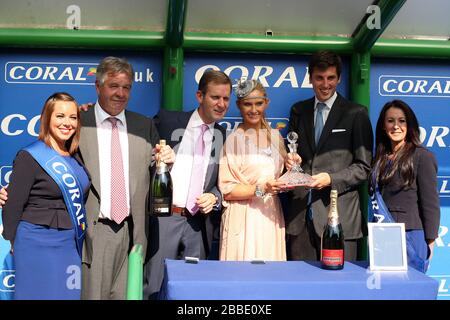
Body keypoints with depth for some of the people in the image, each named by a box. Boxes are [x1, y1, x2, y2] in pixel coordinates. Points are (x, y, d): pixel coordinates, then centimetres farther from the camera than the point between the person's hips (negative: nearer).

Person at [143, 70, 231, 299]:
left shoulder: (224, 137, 10)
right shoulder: (168, 121, 2)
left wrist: (215, 197, -5)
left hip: (198, 223, 3)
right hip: (164, 218, -3)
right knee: (154, 287, 0)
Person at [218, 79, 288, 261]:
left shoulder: (275, 136, 11)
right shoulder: (232, 140, -7)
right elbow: (226, 190, -9)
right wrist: (261, 189, -19)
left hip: (270, 218, 5)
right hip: (243, 220, -5)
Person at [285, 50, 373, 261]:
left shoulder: (356, 114, 3)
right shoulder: (298, 111, 15)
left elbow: (364, 167, 0)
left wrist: (331, 179, -14)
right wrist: (290, 161, -2)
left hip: (338, 214, -3)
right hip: (300, 214, 3)